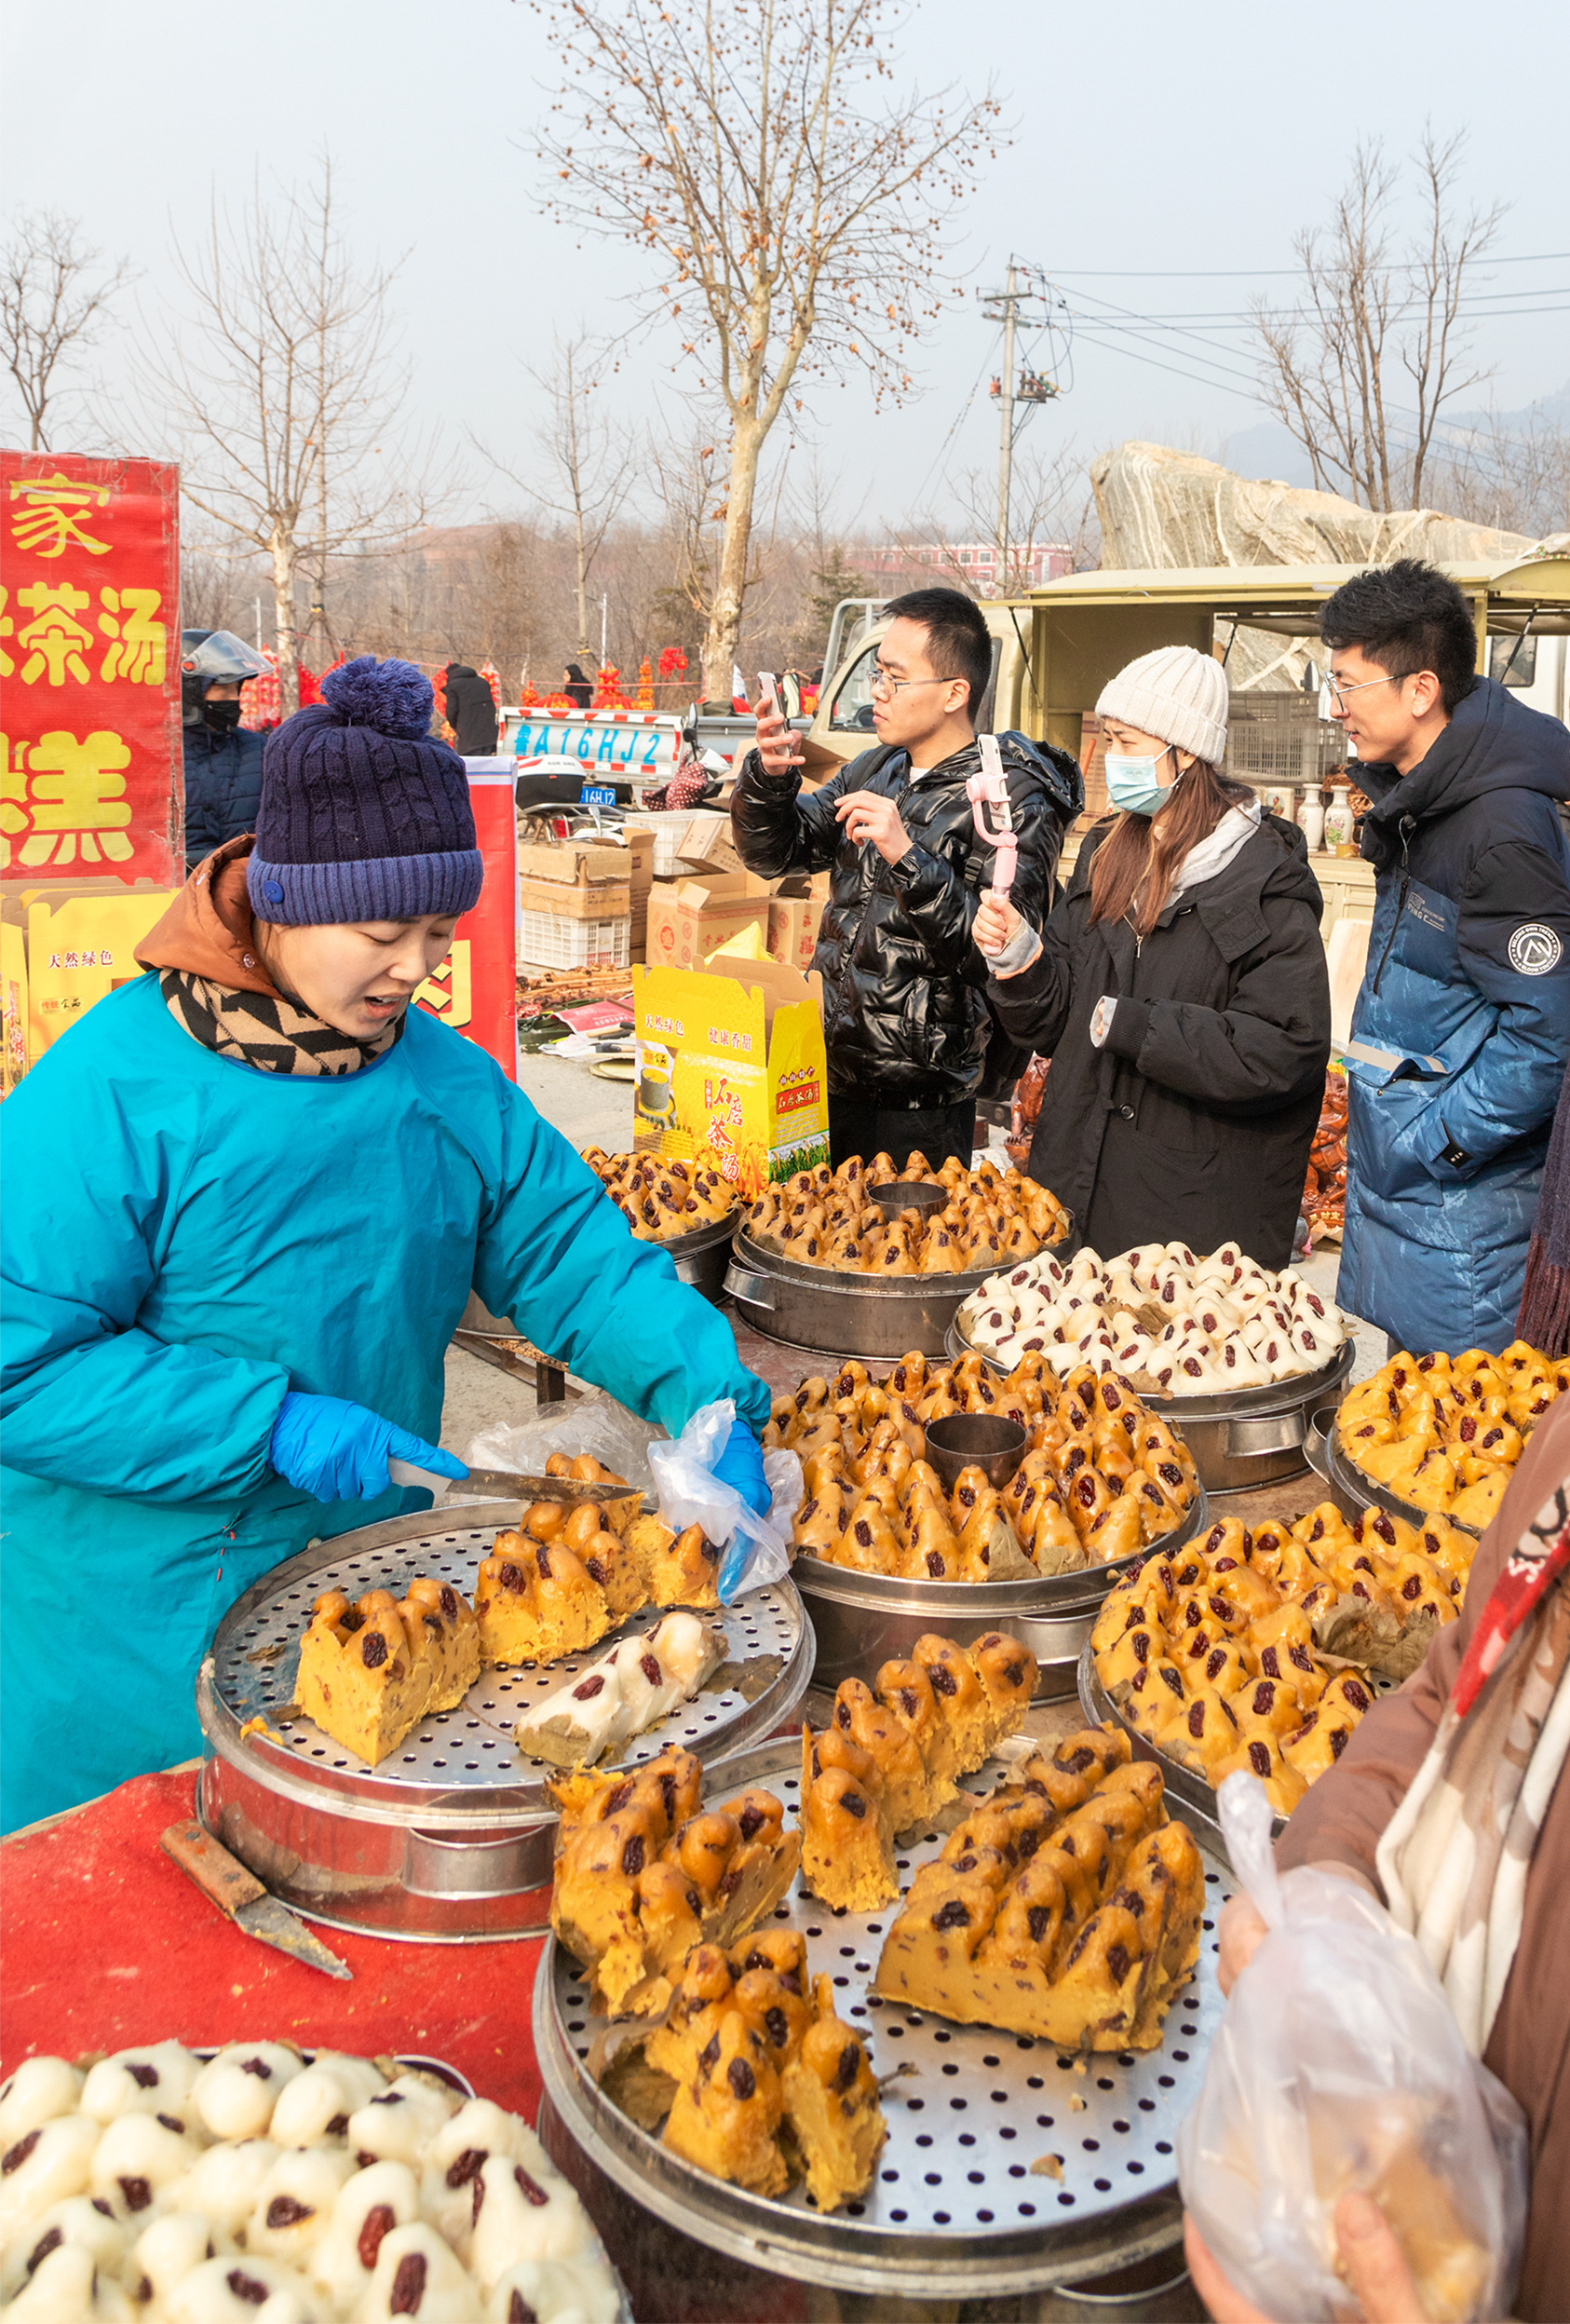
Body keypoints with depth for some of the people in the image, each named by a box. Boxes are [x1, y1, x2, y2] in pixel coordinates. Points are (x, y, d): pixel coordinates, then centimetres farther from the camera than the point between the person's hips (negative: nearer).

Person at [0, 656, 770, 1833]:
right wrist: (271, 1423, -25)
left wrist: (713, 1400, -18)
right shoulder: (113, 1091, -19)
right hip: (139, 1632, -5)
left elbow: (575, 1258, -2)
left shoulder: (450, 1077, -2)